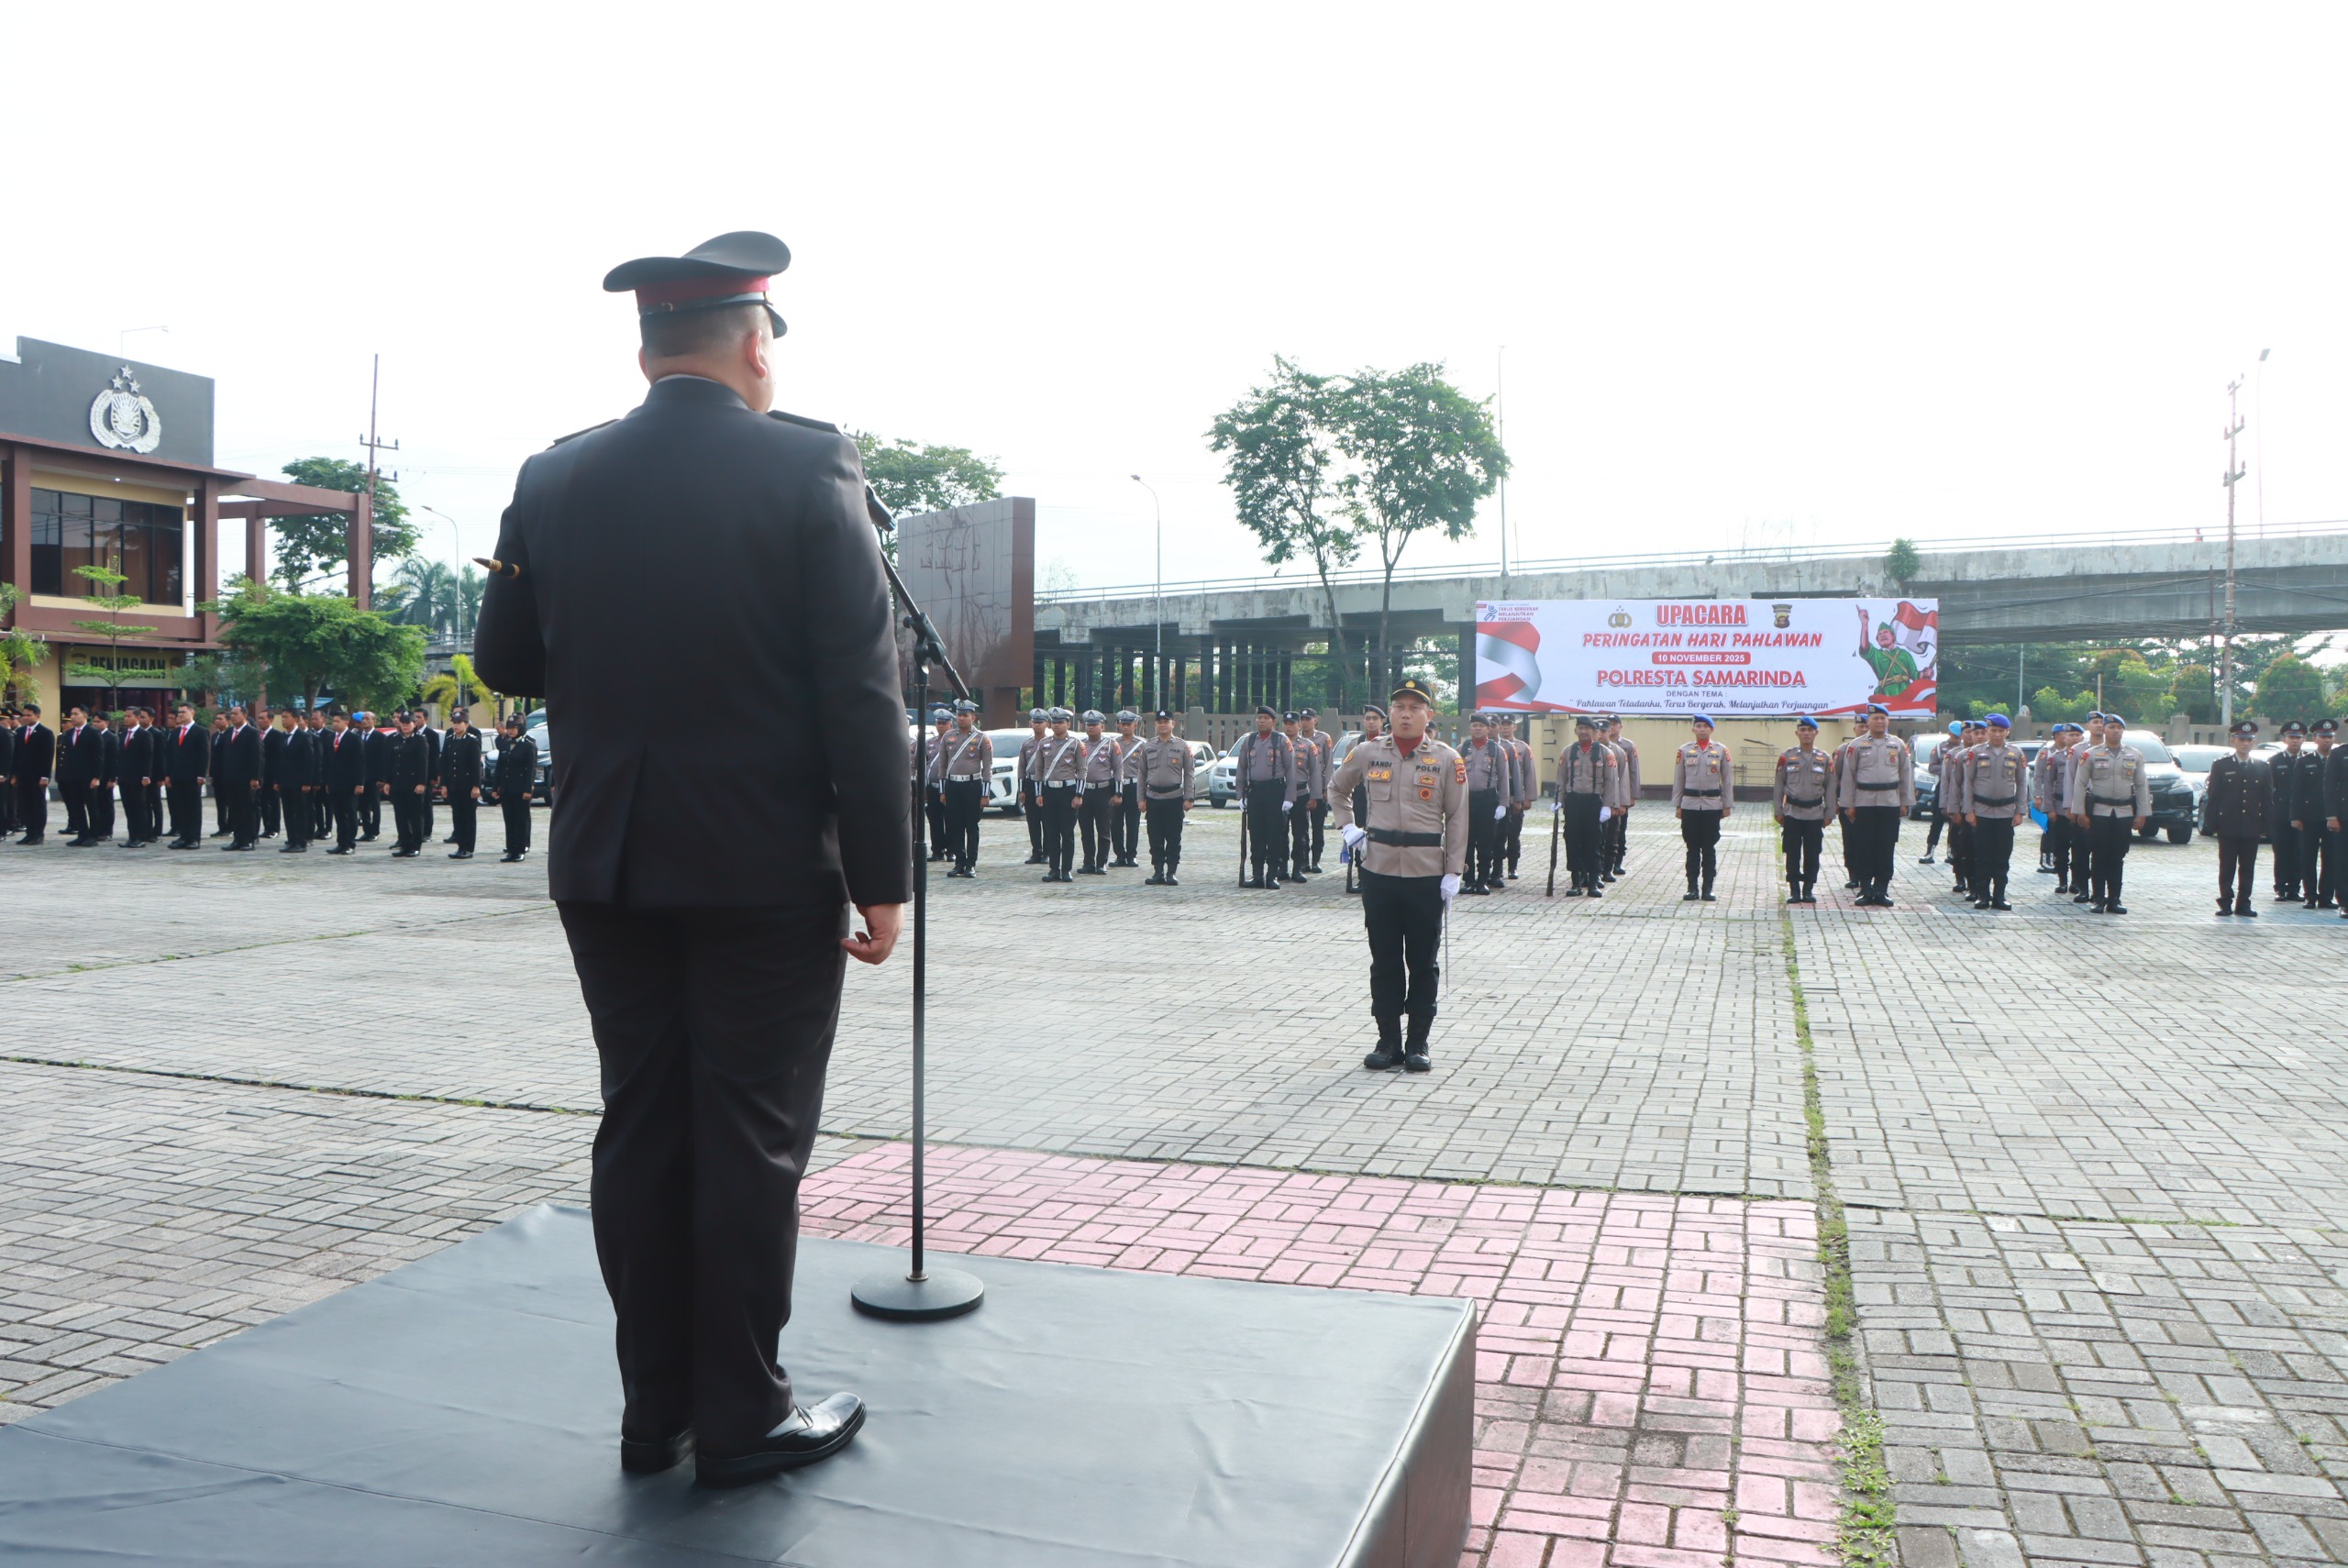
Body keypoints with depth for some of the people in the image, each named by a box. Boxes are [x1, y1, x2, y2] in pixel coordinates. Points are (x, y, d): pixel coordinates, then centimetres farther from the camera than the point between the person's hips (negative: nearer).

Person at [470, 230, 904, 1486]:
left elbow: (505, 662, 11)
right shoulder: (809, 468, -9)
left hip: (609, 866, 5)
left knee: (641, 1130, 13)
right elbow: (861, 693, -13)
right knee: (752, 1143, 5)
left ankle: (654, 1408, 25)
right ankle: (742, 1418, 17)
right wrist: (881, 878, -9)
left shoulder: (555, 479, 4)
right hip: (770, 870, -4)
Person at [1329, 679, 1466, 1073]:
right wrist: (1347, 827, 7)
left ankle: (1418, 1043, 16)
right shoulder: (1367, 752, 4)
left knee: (1423, 962, 6)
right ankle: (1388, 1040, 17)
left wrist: (1453, 872, -5)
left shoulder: (1447, 759, -1)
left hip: (1427, 875, -1)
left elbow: (1457, 819, 0)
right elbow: (1337, 789, 21)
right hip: (1378, 870, 2)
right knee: (1384, 960, 8)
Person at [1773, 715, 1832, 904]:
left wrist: (1829, 814, 4)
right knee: (1792, 854, 1)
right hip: (1792, 813, -1)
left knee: (1812, 855, 4)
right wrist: (1778, 811, 2)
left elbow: (1830, 788, 7)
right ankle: (1794, 890, 8)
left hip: (1815, 814, 1)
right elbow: (1778, 785, 5)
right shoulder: (1786, 757, 1)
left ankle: (1809, 890, 13)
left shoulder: (1825, 759, 3)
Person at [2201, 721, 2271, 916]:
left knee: (2247, 869, 6)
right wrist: (2211, 825, -6)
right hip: (2228, 825, -2)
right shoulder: (2221, 765, 2)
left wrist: (2266, 825, 0)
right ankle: (2226, 903, 8)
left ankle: (2243, 904, 13)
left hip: (2252, 827, 2)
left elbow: (2268, 799, 7)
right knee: (2227, 868, 2)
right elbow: (2212, 797, 0)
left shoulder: (2262, 767, 8)